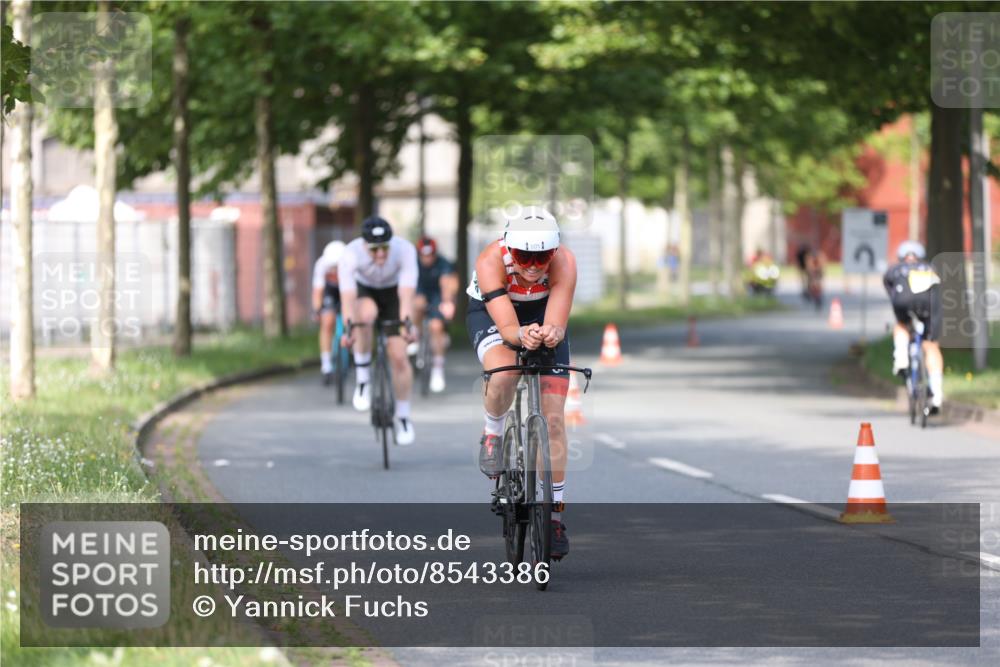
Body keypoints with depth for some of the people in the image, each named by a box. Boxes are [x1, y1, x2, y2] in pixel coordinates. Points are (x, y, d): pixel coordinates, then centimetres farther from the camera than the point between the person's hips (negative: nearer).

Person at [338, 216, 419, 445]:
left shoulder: (405, 250, -33)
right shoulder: (351, 254, -34)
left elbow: (407, 294, -41)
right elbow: (348, 296, -42)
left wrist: (406, 325, -56)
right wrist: (348, 328, -57)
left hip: (393, 292, 1)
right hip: (364, 291, -1)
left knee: (399, 356, -9)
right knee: (365, 315, -38)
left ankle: (403, 416, 10)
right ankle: (363, 378, -20)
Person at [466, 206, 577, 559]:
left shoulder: (564, 262, -33)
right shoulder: (491, 261, -36)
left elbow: (558, 325, -38)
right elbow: (506, 326, -41)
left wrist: (551, 333, -62)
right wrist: (522, 335, -63)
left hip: (542, 313, 2)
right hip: (491, 311, -2)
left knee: (553, 416, -8)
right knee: (504, 373, -36)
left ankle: (555, 513, 2)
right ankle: (492, 435, -3)